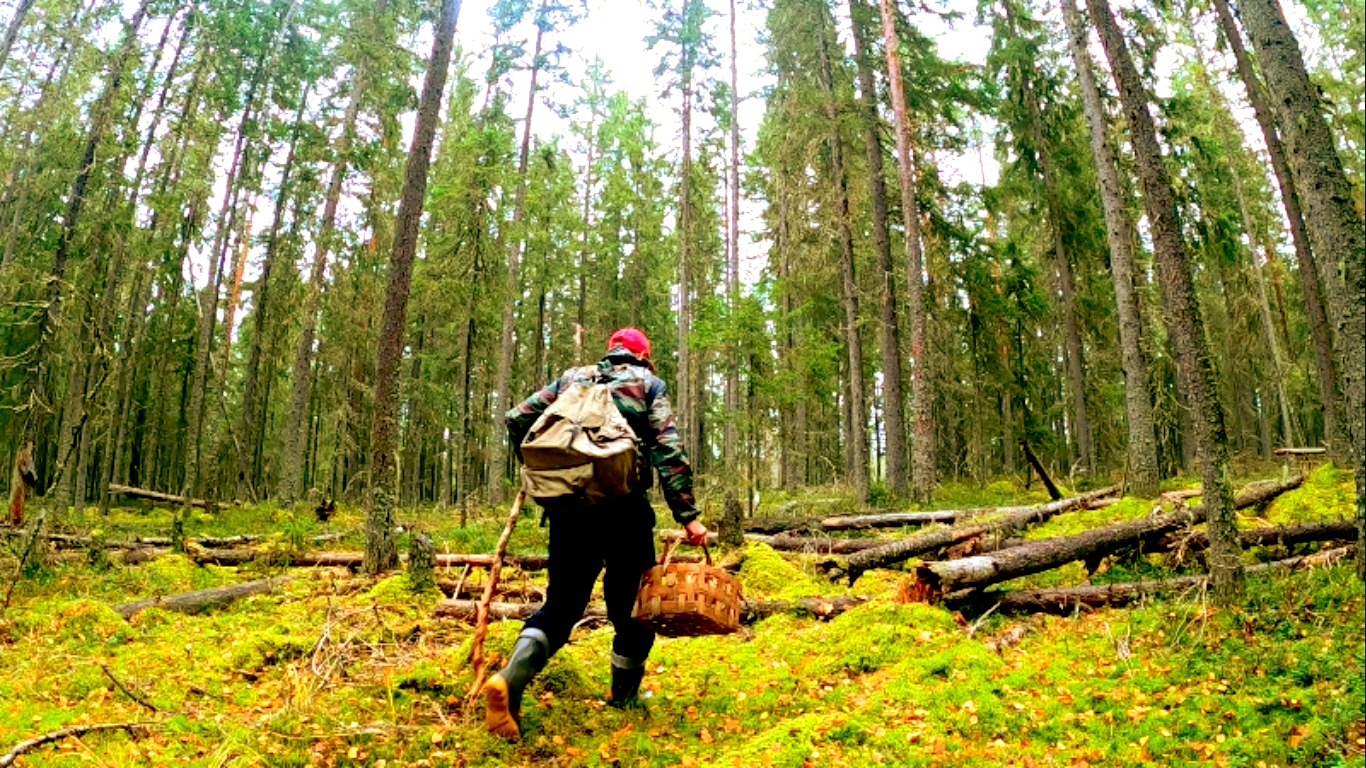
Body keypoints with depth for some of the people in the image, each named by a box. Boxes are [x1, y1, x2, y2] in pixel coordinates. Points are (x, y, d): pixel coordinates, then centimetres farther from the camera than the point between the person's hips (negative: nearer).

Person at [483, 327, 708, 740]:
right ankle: (624, 700, 21)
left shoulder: (572, 378, 18)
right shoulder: (648, 384, 9)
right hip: (624, 507, -3)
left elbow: (517, 419, 11)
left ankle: (511, 679, -10)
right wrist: (687, 515, -5)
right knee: (633, 604, 13)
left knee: (562, 602, 11)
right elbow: (669, 450, -3)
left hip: (568, 506, 3)